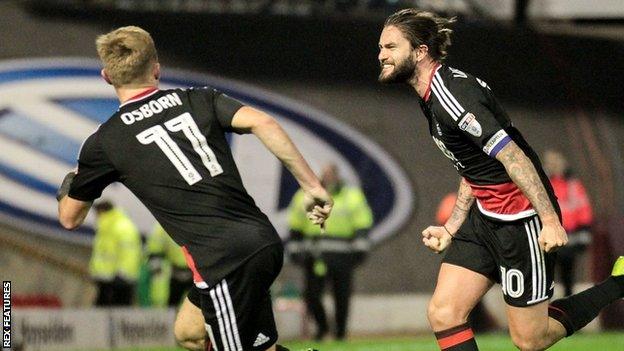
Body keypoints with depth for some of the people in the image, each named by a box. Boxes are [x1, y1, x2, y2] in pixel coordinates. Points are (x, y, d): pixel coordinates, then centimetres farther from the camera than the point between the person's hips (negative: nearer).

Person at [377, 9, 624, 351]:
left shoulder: (451, 94, -20)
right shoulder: (433, 97, 12)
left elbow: (512, 156, -25)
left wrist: (550, 220, -29)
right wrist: (450, 229, 19)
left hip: (523, 218, -10)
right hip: (484, 217, 10)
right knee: (442, 314, -3)